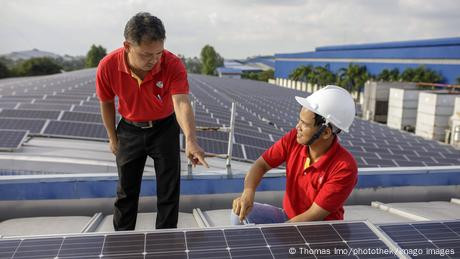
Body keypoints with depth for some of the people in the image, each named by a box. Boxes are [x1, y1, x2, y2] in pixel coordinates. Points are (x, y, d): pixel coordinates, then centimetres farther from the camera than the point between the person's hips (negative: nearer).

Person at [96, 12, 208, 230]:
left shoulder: (173, 65, -29)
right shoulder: (107, 67, -23)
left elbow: (181, 103, -41)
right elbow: (106, 103, -5)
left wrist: (190, 140, -58)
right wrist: (112, 138, 5)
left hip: (164, 128, -1)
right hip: (129, 129, 1)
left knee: (169, 190, 4)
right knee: (126, 189, 12)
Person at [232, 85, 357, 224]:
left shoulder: (345, 167, -26)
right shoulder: (293, 138, -13)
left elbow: (313, 217, -24)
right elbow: (261, 165, -6)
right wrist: (248, 192, -27)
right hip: (288, 216, 6)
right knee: (240, 213, -13)